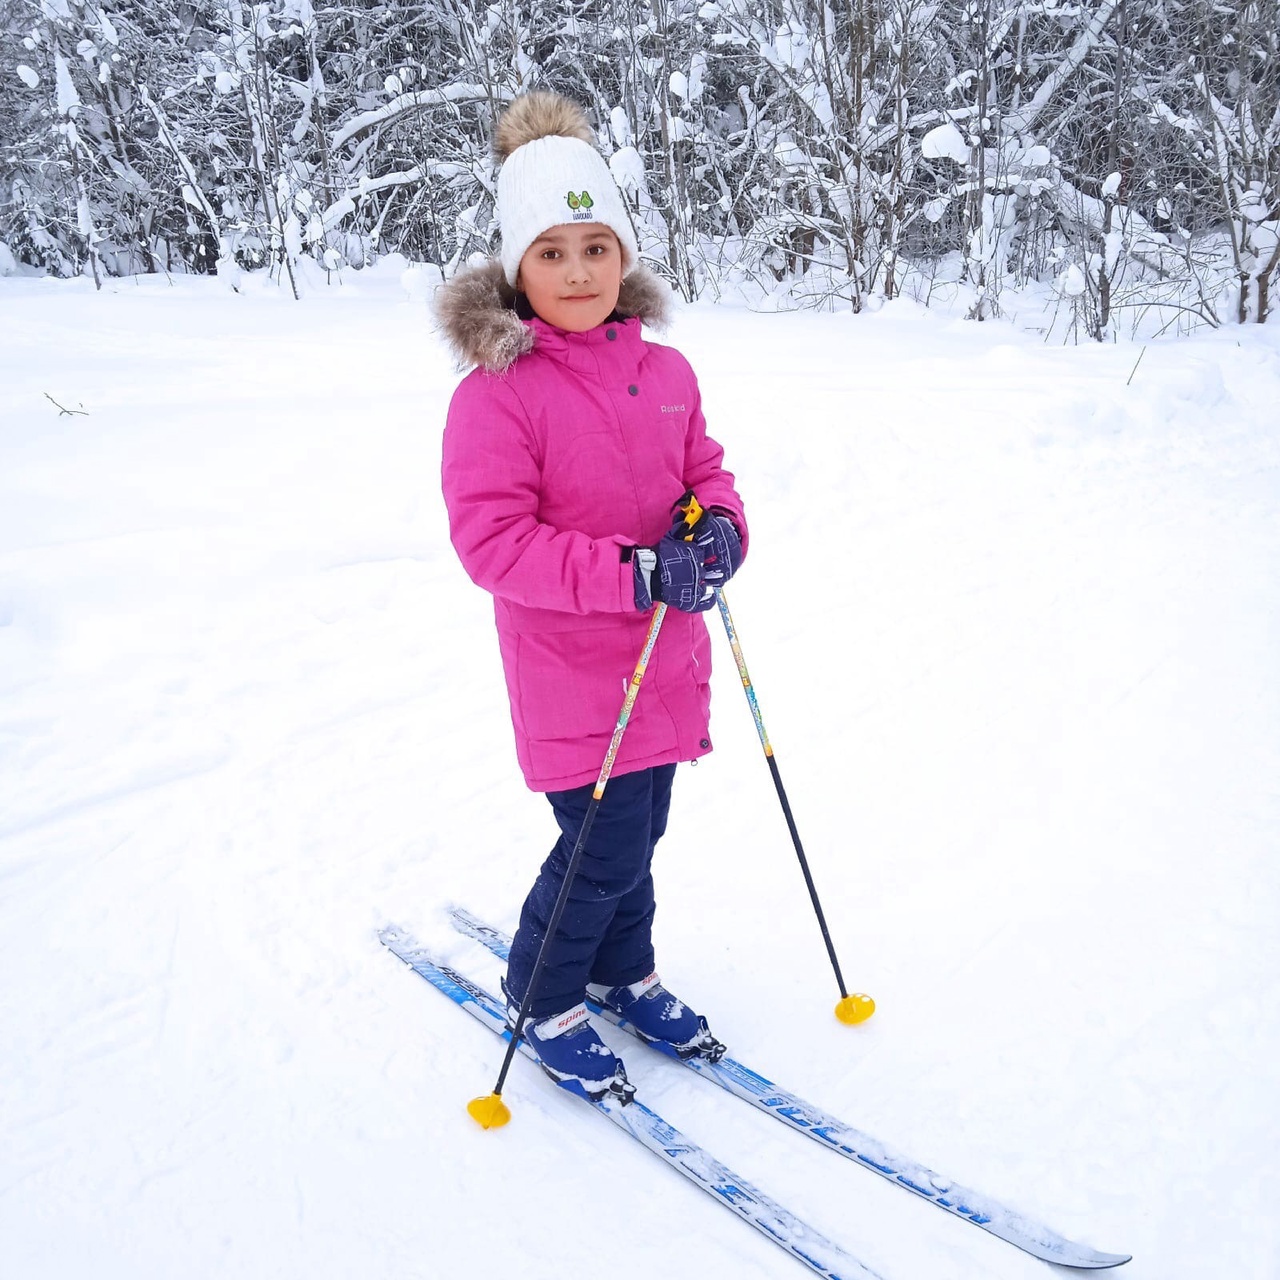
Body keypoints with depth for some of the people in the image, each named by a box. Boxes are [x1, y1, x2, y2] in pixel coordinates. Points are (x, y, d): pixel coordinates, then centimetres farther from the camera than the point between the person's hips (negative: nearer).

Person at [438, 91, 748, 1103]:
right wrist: (634, 575, -26)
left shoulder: (667, 372, 3)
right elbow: (491, 539, -21)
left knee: (640, 830, 18)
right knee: (607, 846, -1)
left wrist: (720, 529, -10)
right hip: (569, 670, -6)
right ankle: (542, 996, 27)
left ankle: (624, 973, 43)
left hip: (664, 655, 6)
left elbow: (705, 472, 14)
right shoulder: (496, 394, -16)